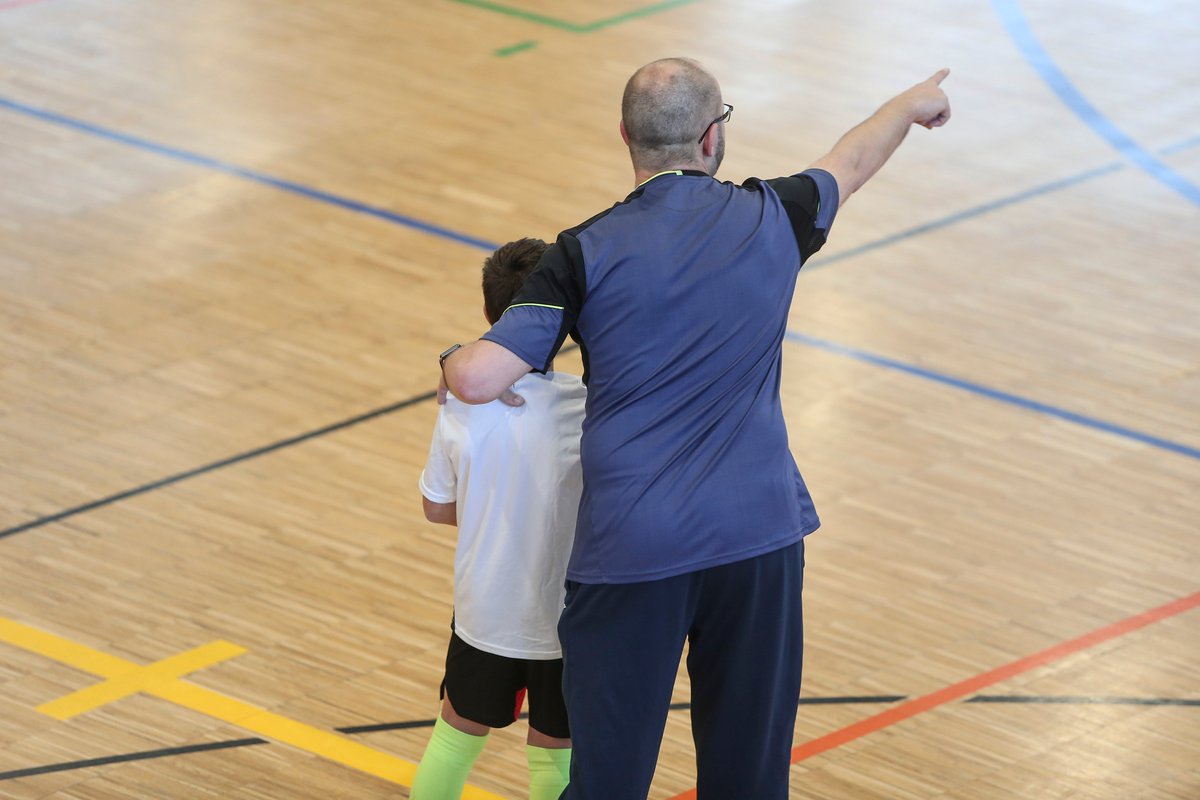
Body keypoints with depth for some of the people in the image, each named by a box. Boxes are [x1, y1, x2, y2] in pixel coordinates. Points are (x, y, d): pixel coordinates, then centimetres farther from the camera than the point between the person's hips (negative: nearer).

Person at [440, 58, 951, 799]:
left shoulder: (586, 253, -7)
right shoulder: (770, 219, 1)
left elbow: (478, 379, -15)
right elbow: (848, 165, 24)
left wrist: (453, 362, 10)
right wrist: (912, 104, 45)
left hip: (631, 548, -2)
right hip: (759, 533, 2)